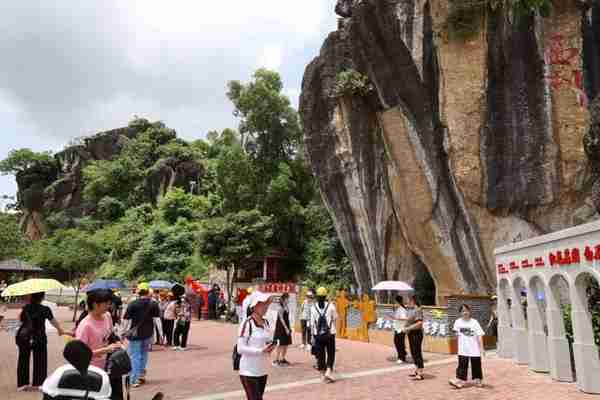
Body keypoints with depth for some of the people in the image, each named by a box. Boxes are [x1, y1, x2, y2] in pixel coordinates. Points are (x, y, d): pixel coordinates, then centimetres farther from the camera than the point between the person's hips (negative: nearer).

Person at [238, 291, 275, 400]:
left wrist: (270, 347, -4)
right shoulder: (247, 323, -16)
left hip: (262, 370, 7)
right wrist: (261, 351, -25)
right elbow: (240, 349, -19)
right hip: (248, 371, -7)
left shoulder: (266, 323, 6)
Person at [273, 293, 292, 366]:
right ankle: (276, 360, 3)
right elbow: (281, 319, -18)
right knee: (280, 345, -4)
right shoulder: (281, 308, -14)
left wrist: (289, 328, 14)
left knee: (286, 344, 11)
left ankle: (282, 359, 21)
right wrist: (286, 328, -19)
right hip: (281, 328, -8)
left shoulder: (286, 307, 10)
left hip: (286, 328, 8)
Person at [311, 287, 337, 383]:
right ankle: (329, 371, -4)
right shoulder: (330, 306, -7)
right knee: (331, 354, 11)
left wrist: (313, 335, 4)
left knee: (320, 354, 12)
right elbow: (335, 318, 3)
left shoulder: (313, 308, -3)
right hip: (329, 334, -1)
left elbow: (312, 323, -3)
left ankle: (323, 374, 19)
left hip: (318, 335, 2)